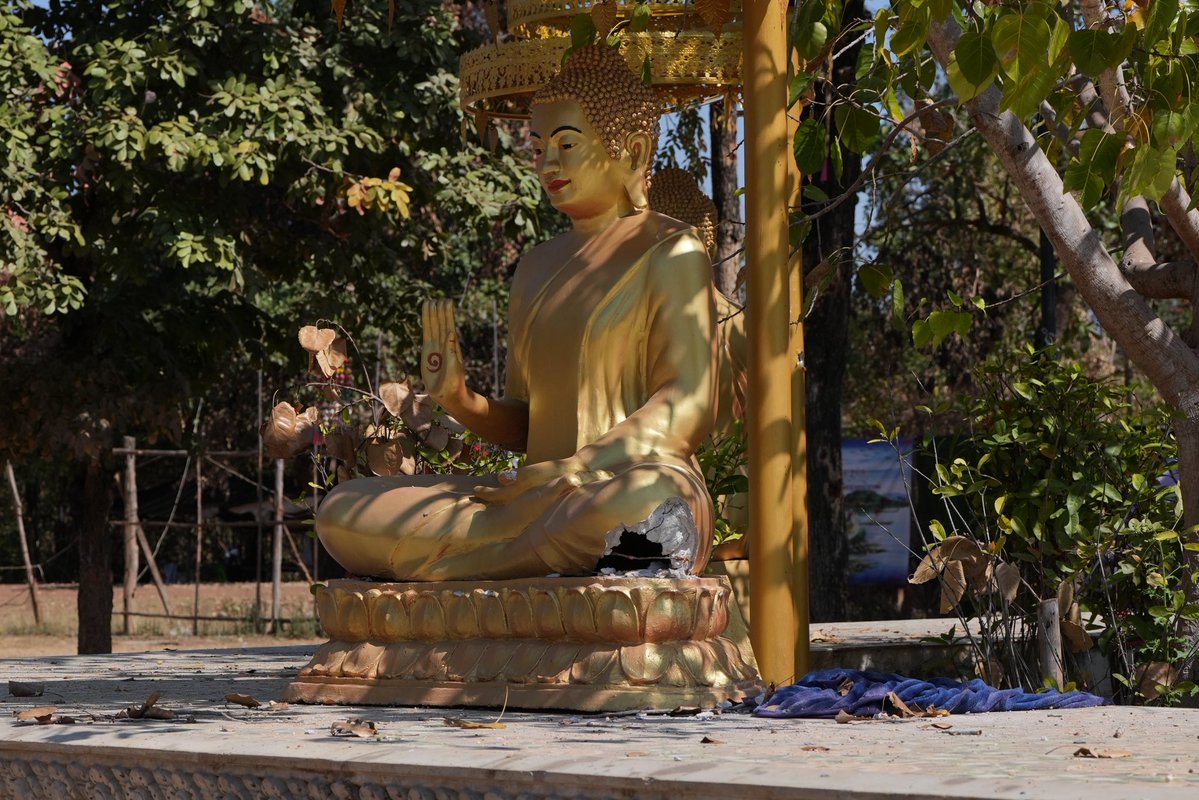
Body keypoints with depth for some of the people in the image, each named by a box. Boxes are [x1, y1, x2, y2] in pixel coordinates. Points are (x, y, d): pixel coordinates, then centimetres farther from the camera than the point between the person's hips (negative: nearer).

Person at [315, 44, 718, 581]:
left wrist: (567, 471, -21)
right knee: (341, 512, -10)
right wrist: (460, 401, 0)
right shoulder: (537, 268, 22)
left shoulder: (671, 253, 3)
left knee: (641, 500, -44)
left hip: (634, 481, -6)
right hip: (536, 494, 6)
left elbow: (687, 410, -9)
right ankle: (567, 546, -17)